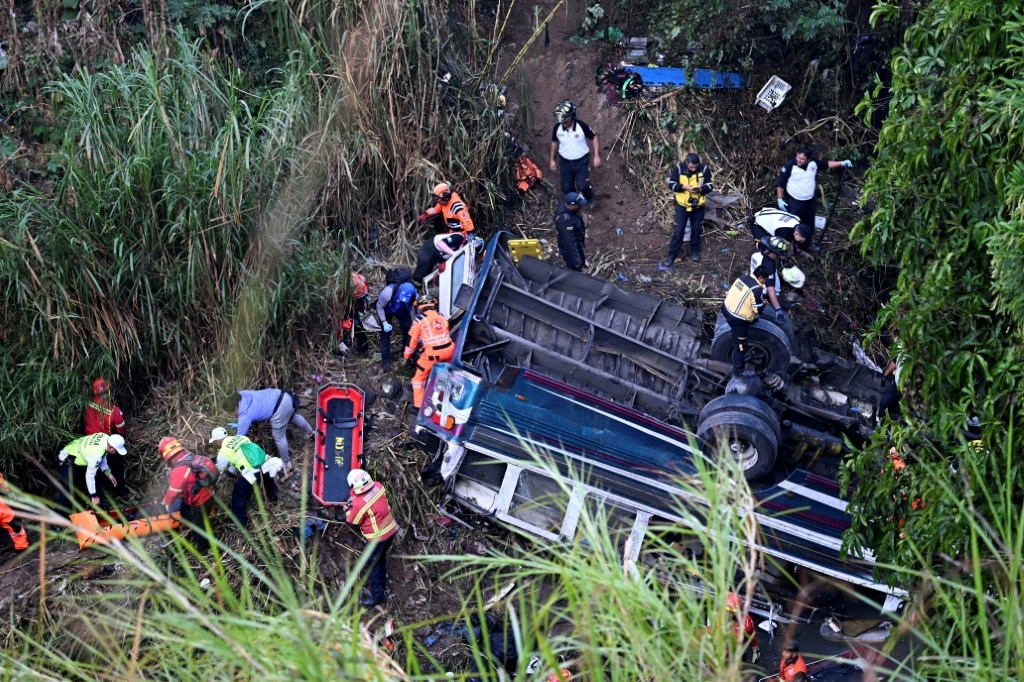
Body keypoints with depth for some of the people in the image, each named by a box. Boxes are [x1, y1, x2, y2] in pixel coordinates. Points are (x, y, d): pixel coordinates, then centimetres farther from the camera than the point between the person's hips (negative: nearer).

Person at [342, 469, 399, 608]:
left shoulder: (359, 503, -30)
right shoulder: (378, 487, -11)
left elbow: (353, 522, -11)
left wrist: (347, 510, 7)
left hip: (378, 537, -8)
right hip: (391, 529, 8)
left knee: (372, 564, 11)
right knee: (381, 557, 28)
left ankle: (377, 595, 22)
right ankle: (380, 582, 48)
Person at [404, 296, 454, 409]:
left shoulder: (419, 320, -1)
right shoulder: (442, 317, 13)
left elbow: (412, 340, 3)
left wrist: (407, 356, 18)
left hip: (432, 354, -4)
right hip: (449, 350, 5)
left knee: (419, 377, 11)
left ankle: (418, 406, 10)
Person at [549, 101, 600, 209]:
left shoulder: (582, 126, -21)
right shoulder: (557, 127, -13)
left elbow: (594, 138, -7)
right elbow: (554, 142, 6)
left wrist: (597, 155, -10)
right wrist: (552, 159, 10)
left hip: (581, 161, -3)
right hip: (565, 162, 3)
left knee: (582, 186, -12)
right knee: (566, 188, 8)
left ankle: (590, 199, 22)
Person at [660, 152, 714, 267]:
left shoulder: (704, 169, -13)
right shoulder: (678, 168, -15)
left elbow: (710, 185, -5)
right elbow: (671, 184, -9)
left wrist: (700, 189, -26)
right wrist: (684, 187, -26)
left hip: (698, 206, 1)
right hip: (682, 205, -1)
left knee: (696, 229, 14)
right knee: (679, 230, -1)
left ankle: (695, 252, 35)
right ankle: (671, 256, 5)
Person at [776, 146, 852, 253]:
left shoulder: (813, 162, -11)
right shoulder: (789, 166, -25)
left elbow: (826, 164, 9)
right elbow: (780, 184, -17)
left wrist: (842, 164, 0)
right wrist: (780, 200, -16)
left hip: (810, 201, 6)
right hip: (794, 202, -6)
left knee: (809, 225, 21)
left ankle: (806, 244, 42)